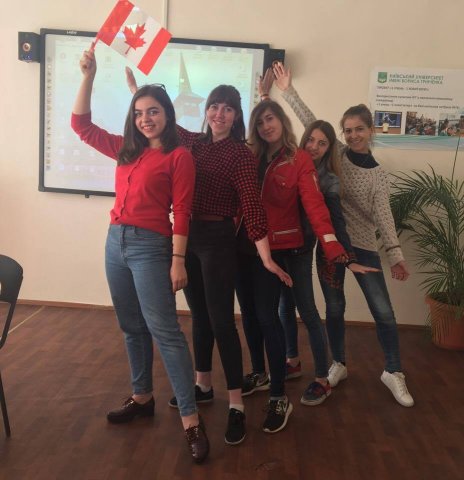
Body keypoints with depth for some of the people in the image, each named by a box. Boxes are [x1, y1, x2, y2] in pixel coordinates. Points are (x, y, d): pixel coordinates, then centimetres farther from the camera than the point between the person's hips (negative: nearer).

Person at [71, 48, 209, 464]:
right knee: (132, 328, 15)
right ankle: (142, 397, 31)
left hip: (150, 246, -7)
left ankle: (191, 420, -3)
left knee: (164, 330, -9)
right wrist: (88, 76, 10)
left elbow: (181, 213, -9)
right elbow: (81, 124, 18)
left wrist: (178, 261, -14)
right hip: (115, 242, 7)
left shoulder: (179, 156, -4)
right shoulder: (126, 150, 13)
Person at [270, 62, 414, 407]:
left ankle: (393, 372, 18)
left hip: (364, 247, 0)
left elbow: (383, 214, -9)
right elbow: (311, 123, -6)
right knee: (335, 306, 9)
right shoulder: (337, 154, 2)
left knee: (384, 312, 1)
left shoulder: (379, 175, 2)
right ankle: (339, 364, 28)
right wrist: (288, 91, -12)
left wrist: (395, 253, -22)